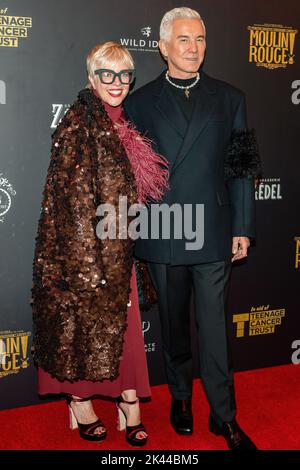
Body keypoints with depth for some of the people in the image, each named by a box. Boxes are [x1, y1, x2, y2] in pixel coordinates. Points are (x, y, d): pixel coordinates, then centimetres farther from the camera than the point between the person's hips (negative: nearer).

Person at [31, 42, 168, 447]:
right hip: (82, 245, -7)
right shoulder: (78, 126, -12)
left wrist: (130, 244, 14)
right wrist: (90, 257, -17)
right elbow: (73, 198, -15)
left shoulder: (123, 126, 12)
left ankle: (129, 403, 22)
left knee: (121, 324, 10)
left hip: (118, 247, 7)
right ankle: (80, 403, 25)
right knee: (82, 321, 7)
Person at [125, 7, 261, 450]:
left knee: (215, 326, 4)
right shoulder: (139, 101, 5)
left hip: (214, 234, 0)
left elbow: (241, 167, 5)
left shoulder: (229, 98, 7)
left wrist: (242, 227, 1)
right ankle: (181, 396, 34)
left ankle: (224, 414, 20)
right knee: (174, 324, 14)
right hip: (162, 236, 1)